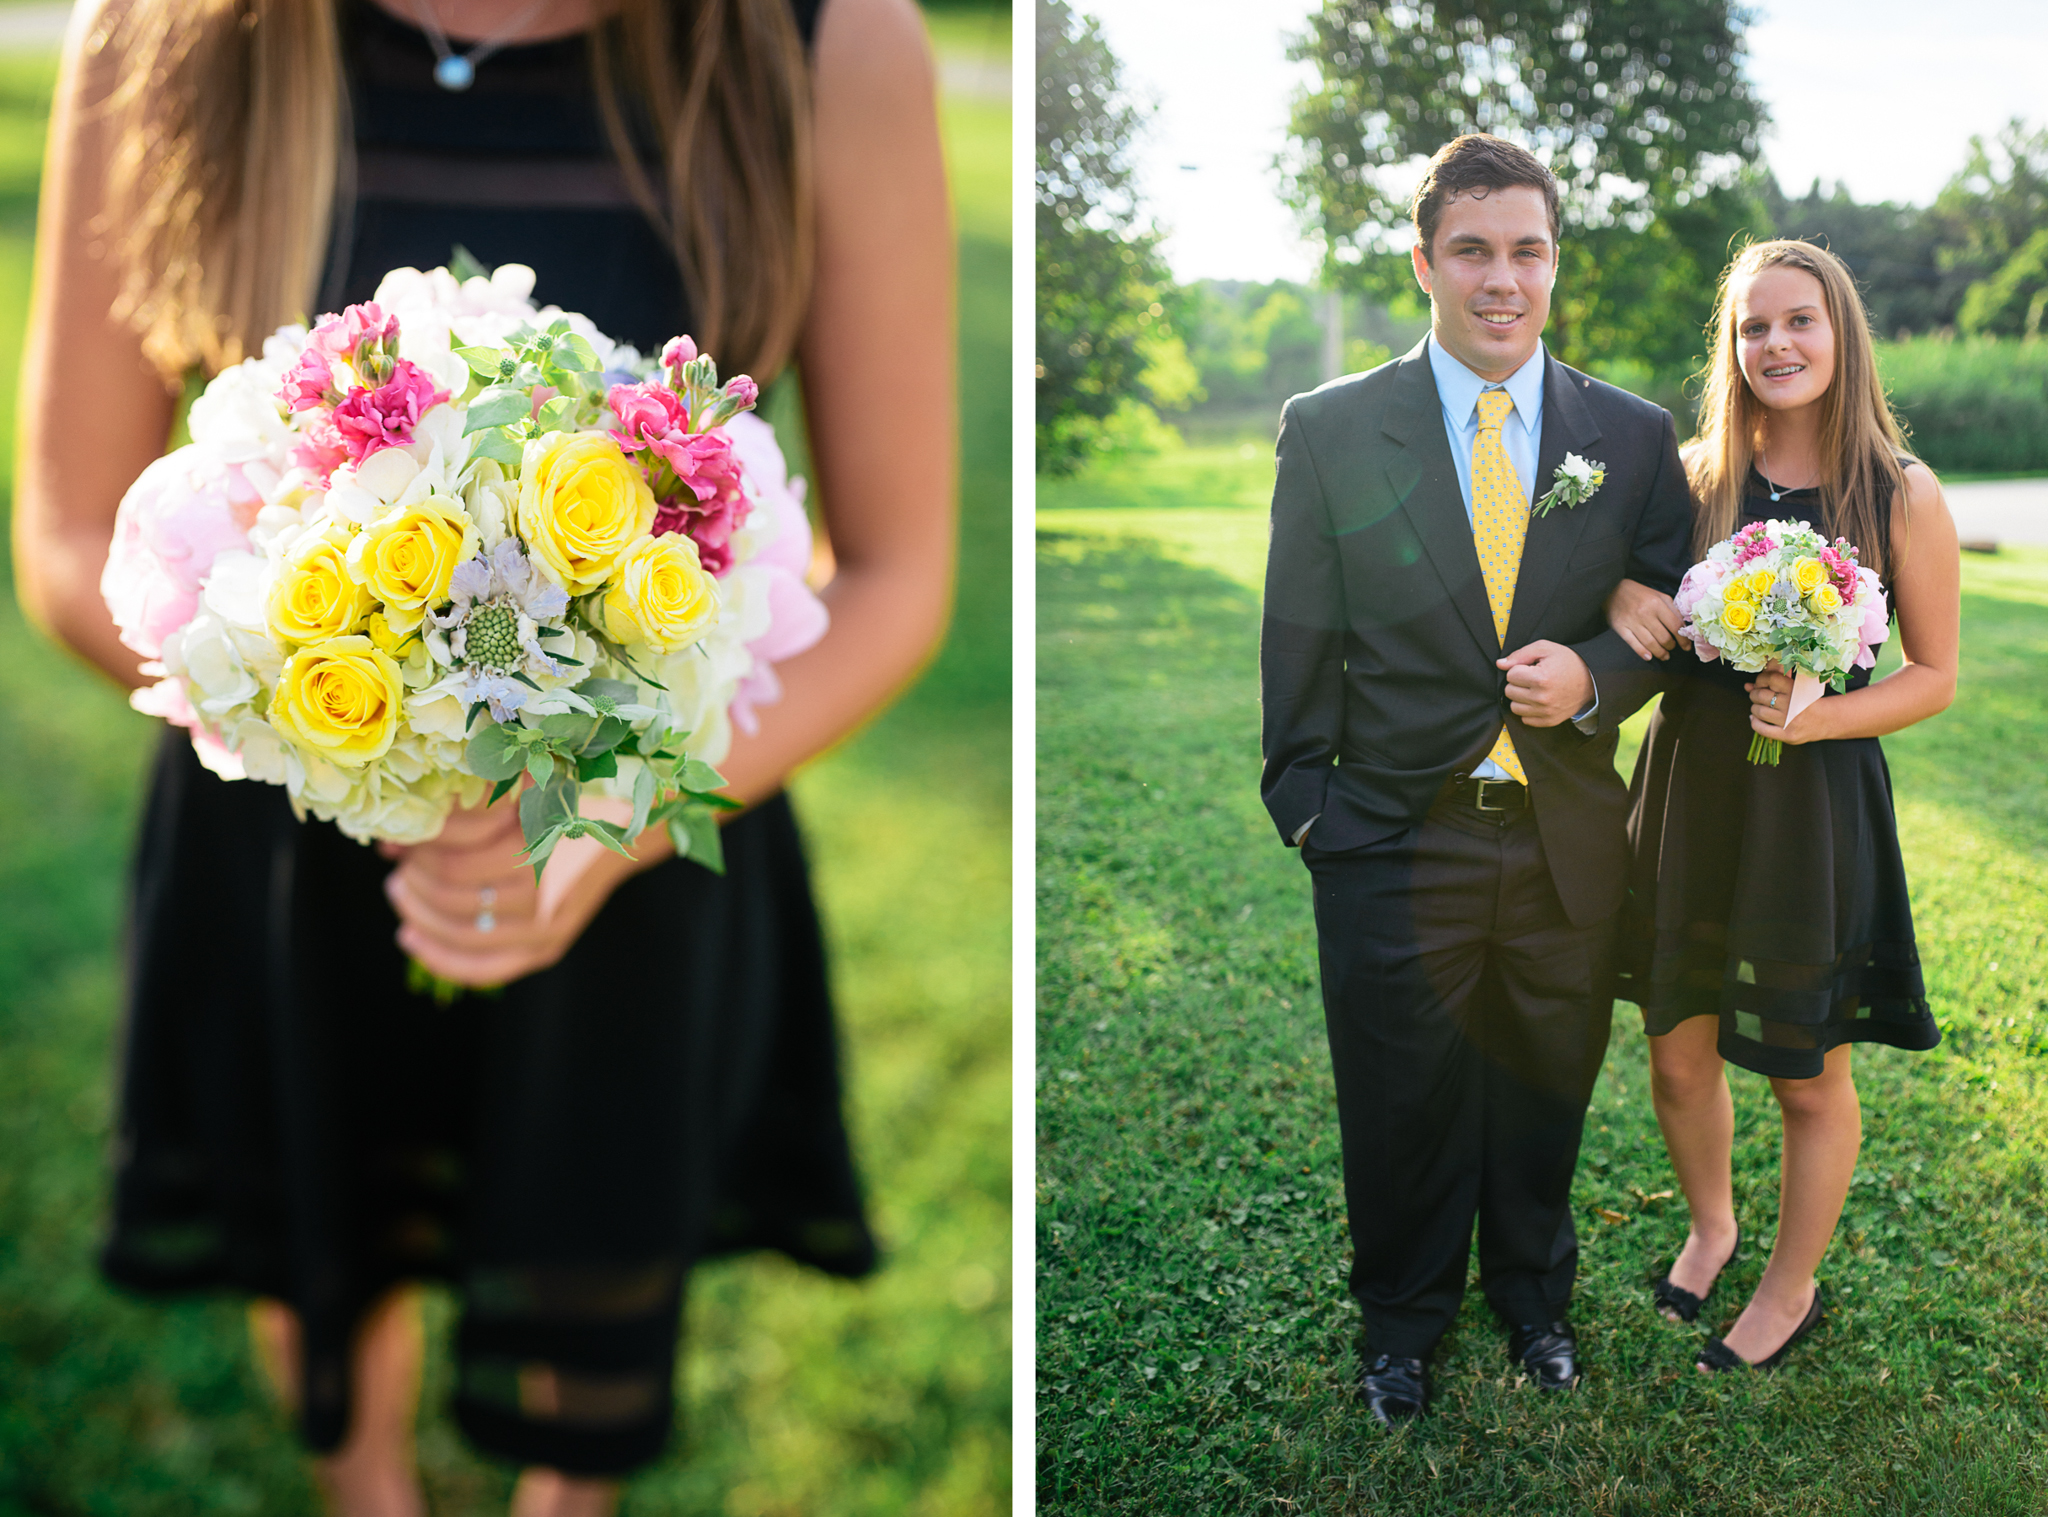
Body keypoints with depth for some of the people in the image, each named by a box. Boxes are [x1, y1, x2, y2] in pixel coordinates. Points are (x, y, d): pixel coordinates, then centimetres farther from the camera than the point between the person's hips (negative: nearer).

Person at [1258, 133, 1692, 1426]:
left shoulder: (1634, 435, 0)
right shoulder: (1330, 429, -4)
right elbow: (1299, 644, -1)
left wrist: (1595, 677, -14)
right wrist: (1306, 804, -4)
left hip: (1568, 842, 2)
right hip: (1397, 837, -1)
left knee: (1546, 1100, 19)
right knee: (1402, 1107, 14)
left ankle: (1536, 1296, 46)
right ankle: (1405, 1320, 39)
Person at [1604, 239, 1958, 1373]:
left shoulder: (1903, 497, -8)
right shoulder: (1695, 476, 0)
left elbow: (1934, 675, -2)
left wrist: (1819, 715, -19)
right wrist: (1618, 594, -11)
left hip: (1815, 807, -3)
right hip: (1688, 797, 3)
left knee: (1808, 1078, 11)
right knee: (1678, 1058, 14)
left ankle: (1792, 1289, 35)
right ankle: (1710, 1226, 44)